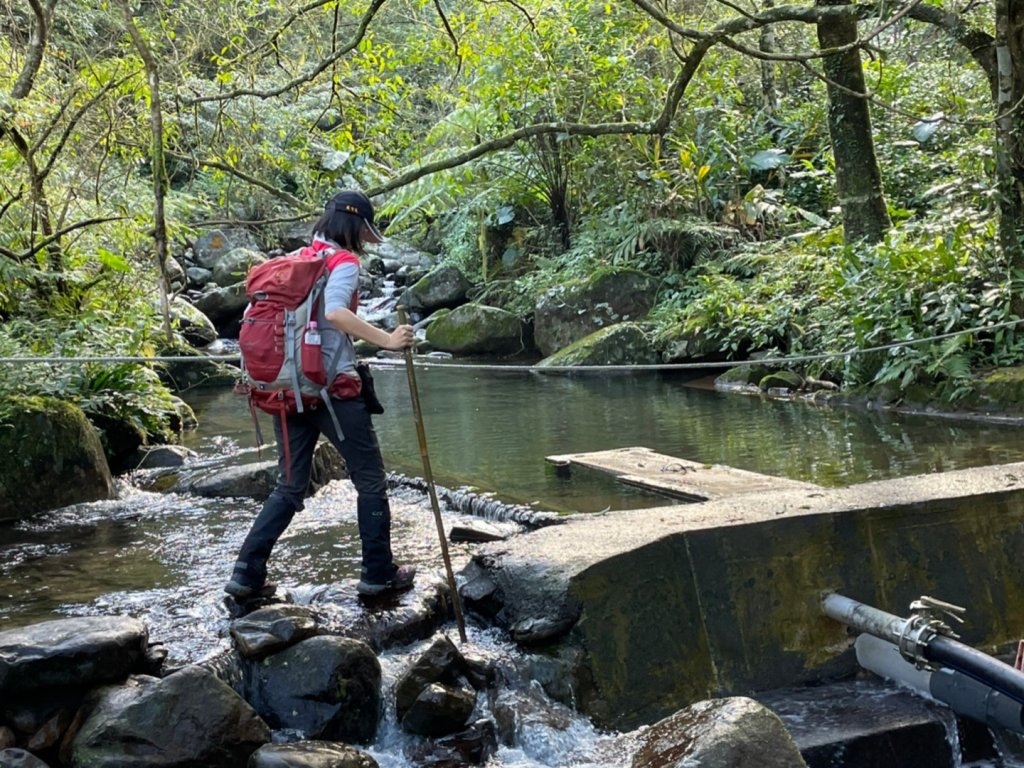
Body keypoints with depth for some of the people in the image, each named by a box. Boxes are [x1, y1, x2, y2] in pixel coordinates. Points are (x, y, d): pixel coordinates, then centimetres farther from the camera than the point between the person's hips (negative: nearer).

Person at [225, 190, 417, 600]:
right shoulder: (343, 262, -7)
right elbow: (335, 311, -26)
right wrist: (387, 340, -25)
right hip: (333, 388, -7)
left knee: (289, 487, 13)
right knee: (370, 480, 8)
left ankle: (247, 573, 7)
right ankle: (378, 573, 13)